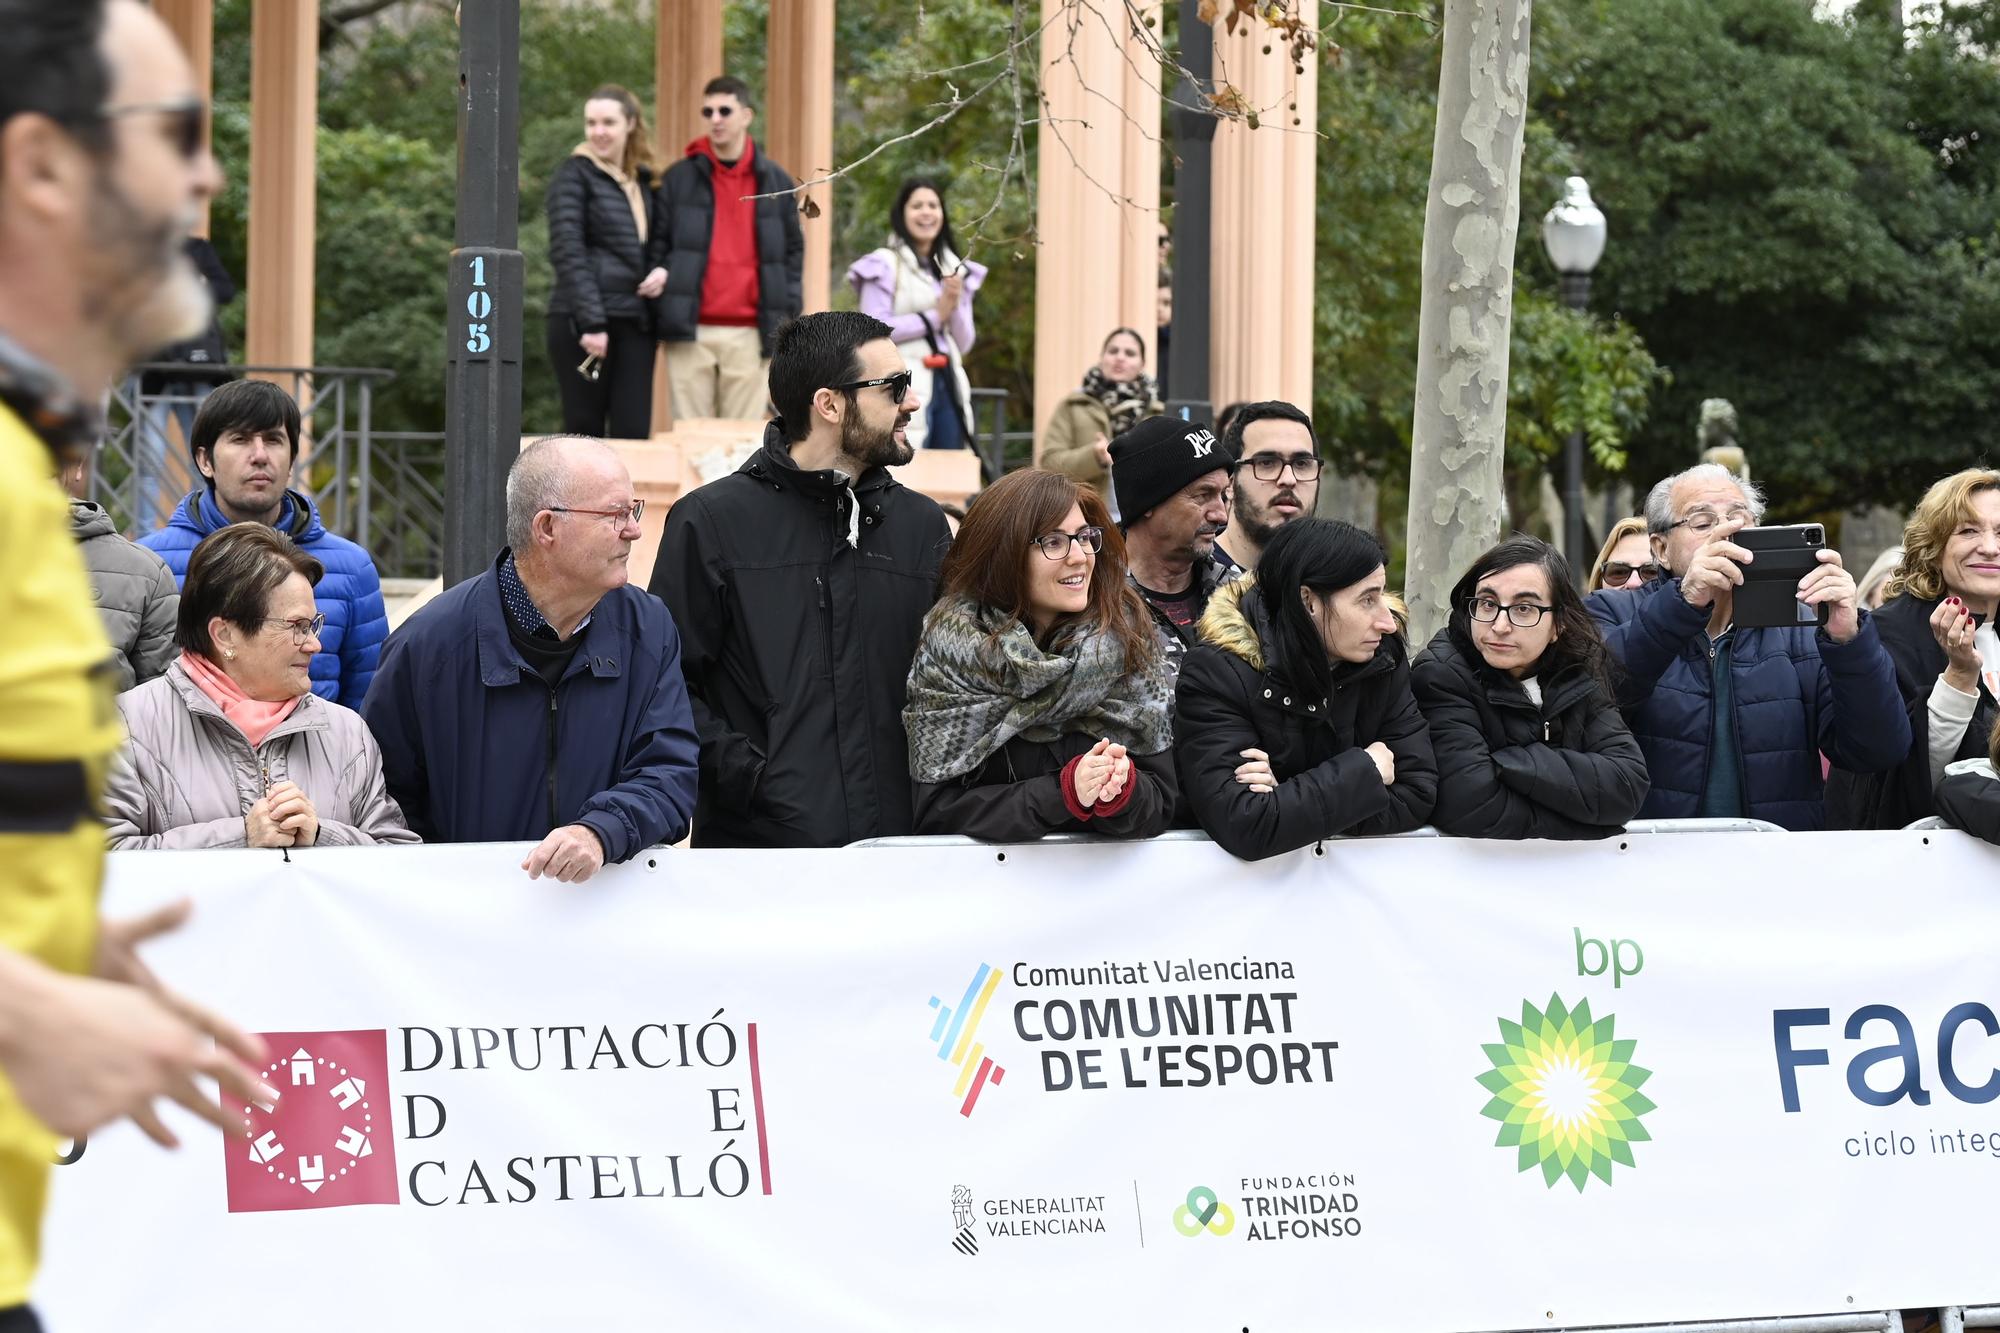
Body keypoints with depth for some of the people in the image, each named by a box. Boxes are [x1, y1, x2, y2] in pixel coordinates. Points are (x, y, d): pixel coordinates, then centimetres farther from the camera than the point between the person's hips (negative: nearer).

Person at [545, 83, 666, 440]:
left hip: (636, 320, 5)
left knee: (634, 432, -3)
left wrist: (660, 269, 2)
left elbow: (657, 239, 27)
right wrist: (591, 322, -18)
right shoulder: (574, 173, -1)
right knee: (586, 429, -2)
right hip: (583, 320, -5)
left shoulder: (643, 179, 16)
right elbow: (567, 251, -9)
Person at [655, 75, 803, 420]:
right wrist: (659, 314, -2)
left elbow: (794, 251, 13)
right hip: (690, 332, 0)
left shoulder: (776, 182, 10)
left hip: (750, 336, 0)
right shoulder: (678, 179, 7)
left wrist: (788, 320, 5)